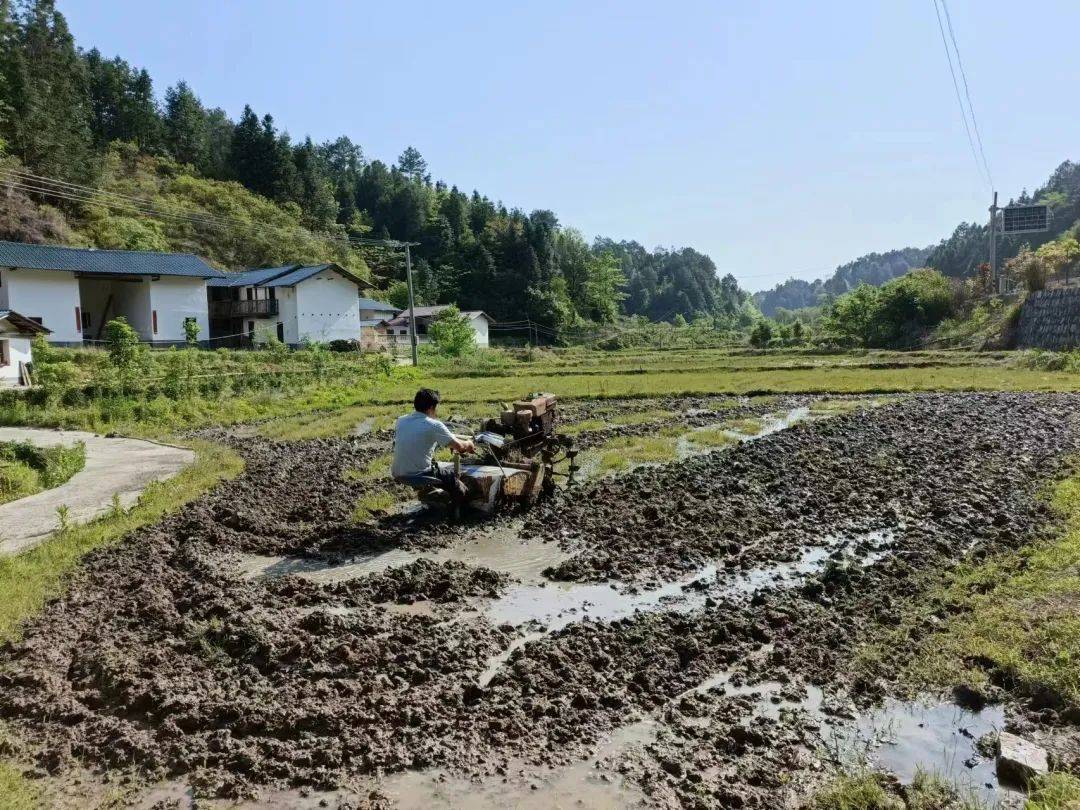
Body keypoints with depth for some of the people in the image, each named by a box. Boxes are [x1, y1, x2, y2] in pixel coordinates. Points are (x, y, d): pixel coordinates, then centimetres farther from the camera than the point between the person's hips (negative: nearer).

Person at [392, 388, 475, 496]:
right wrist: (469, 444, 16)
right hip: (420, 477, -7)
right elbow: (459, 446, -8)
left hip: (397, 475, 7)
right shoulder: (434, 425, -15)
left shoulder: (401, 421, 4)